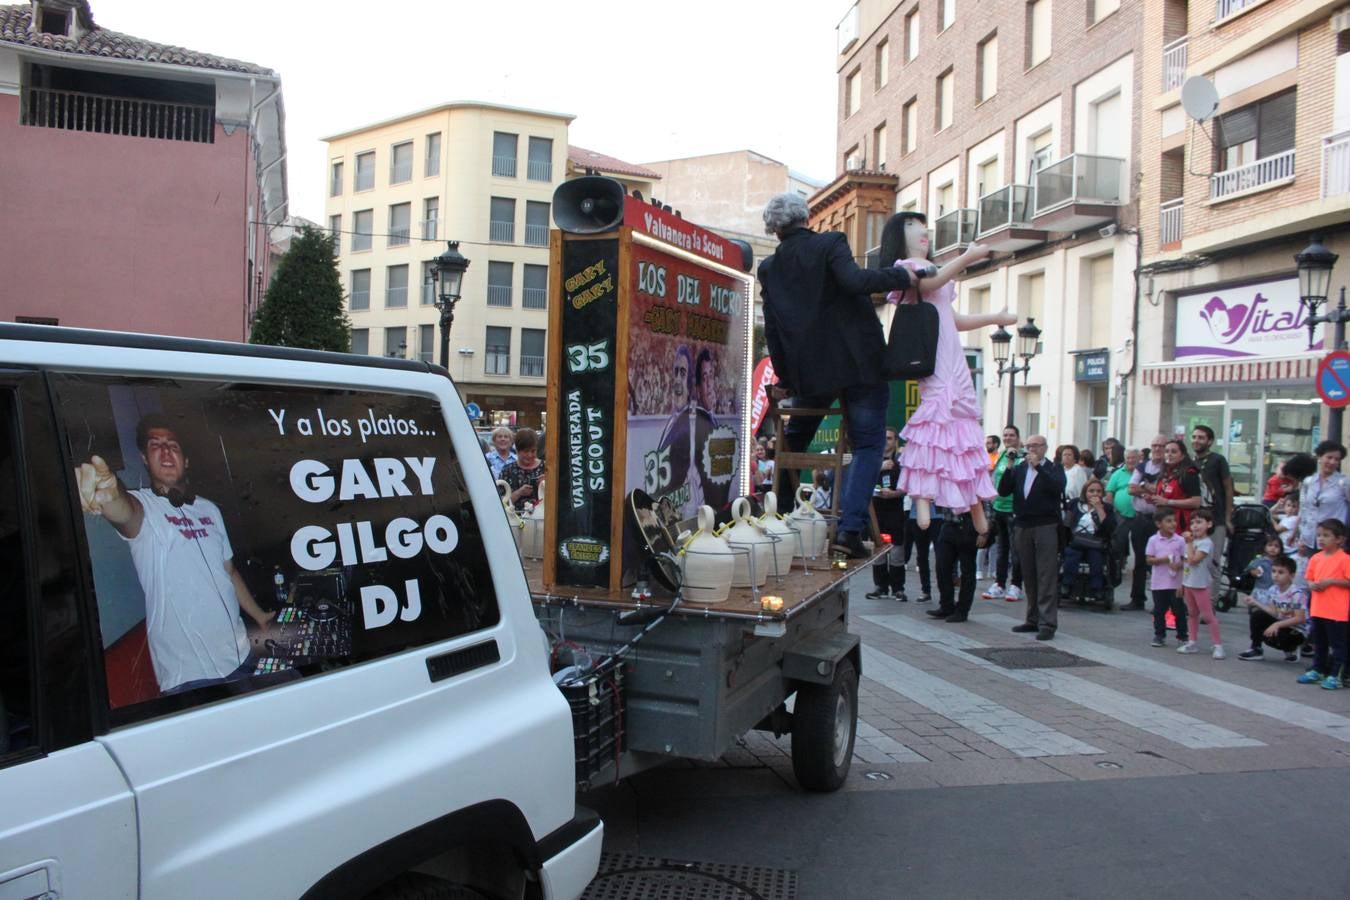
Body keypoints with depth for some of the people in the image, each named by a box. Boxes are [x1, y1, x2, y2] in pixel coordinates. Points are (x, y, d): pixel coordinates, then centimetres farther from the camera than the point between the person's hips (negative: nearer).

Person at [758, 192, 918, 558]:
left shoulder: (769, 268, 7)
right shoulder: (830, 243, -4)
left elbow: (773, 331, 9)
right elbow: (854, 280, -23)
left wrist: (784, 380, 17)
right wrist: (902, 277, -11)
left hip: (808, 372, 4)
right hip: (859, 364, -3)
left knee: (792, 443, 22)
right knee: (867, 446, 4)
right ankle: (849, 529, -9)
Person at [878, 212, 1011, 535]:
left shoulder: (930, 268, 29)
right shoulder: (904, 266, 2)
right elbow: (929, 283, -21)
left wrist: (995, 318, 35)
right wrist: (968, 257, -17)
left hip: (952, 358, 9)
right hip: (933, 355, -9)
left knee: (962, 419, 6)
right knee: (936, 411, -22)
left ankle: (975, 505, 8)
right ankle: (922, 497, -26)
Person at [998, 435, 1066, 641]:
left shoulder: (1053, 469, 1)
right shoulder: (1019, 469, 12)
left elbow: (1058, 488, -19)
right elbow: (1003, 491, 2)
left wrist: (1038, 466, -19)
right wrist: (1009, 468, -9)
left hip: (1046, 526, -5)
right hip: (1023, 526, 5)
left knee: (1047, 577, -6)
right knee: (1029, 576, 10)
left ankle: (1047, 623, -6)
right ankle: (1033, 620, 18)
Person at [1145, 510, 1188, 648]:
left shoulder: (1180, 540, -2)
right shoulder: (1153, 540, -2)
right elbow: (1148, 559, -4)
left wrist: (1180, 565, -19)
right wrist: (1163, 560, -19)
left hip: (1176, 583, 0)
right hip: (1158, 583, 0)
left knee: (1179, 610, 6)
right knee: (1159, 610, 8)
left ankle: (1182, 636, 16)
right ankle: (1159, 635, 17)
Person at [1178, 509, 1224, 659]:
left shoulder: (1206, 543, -16)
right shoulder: (1193, 541, 10)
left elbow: (1193, 560, -25)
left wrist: (1189, 543, -20)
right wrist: (1182, 583, 15)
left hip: (1201, 584, -9)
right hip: (1189, 583, 9)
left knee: (1208, 615, -6)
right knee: (1192, 614, 16)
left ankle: (1218, 645, -3)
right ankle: (1192, 642, 25)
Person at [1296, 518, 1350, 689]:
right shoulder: (1316, 559, 7)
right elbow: (1309, 579, 16)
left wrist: (1331, 581, -20)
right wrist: (1312, 585, -5)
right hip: (1318, 609, 7)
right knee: (1319, 643, 19)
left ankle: (1335, 675, 9)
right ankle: (1317, 671, 31)